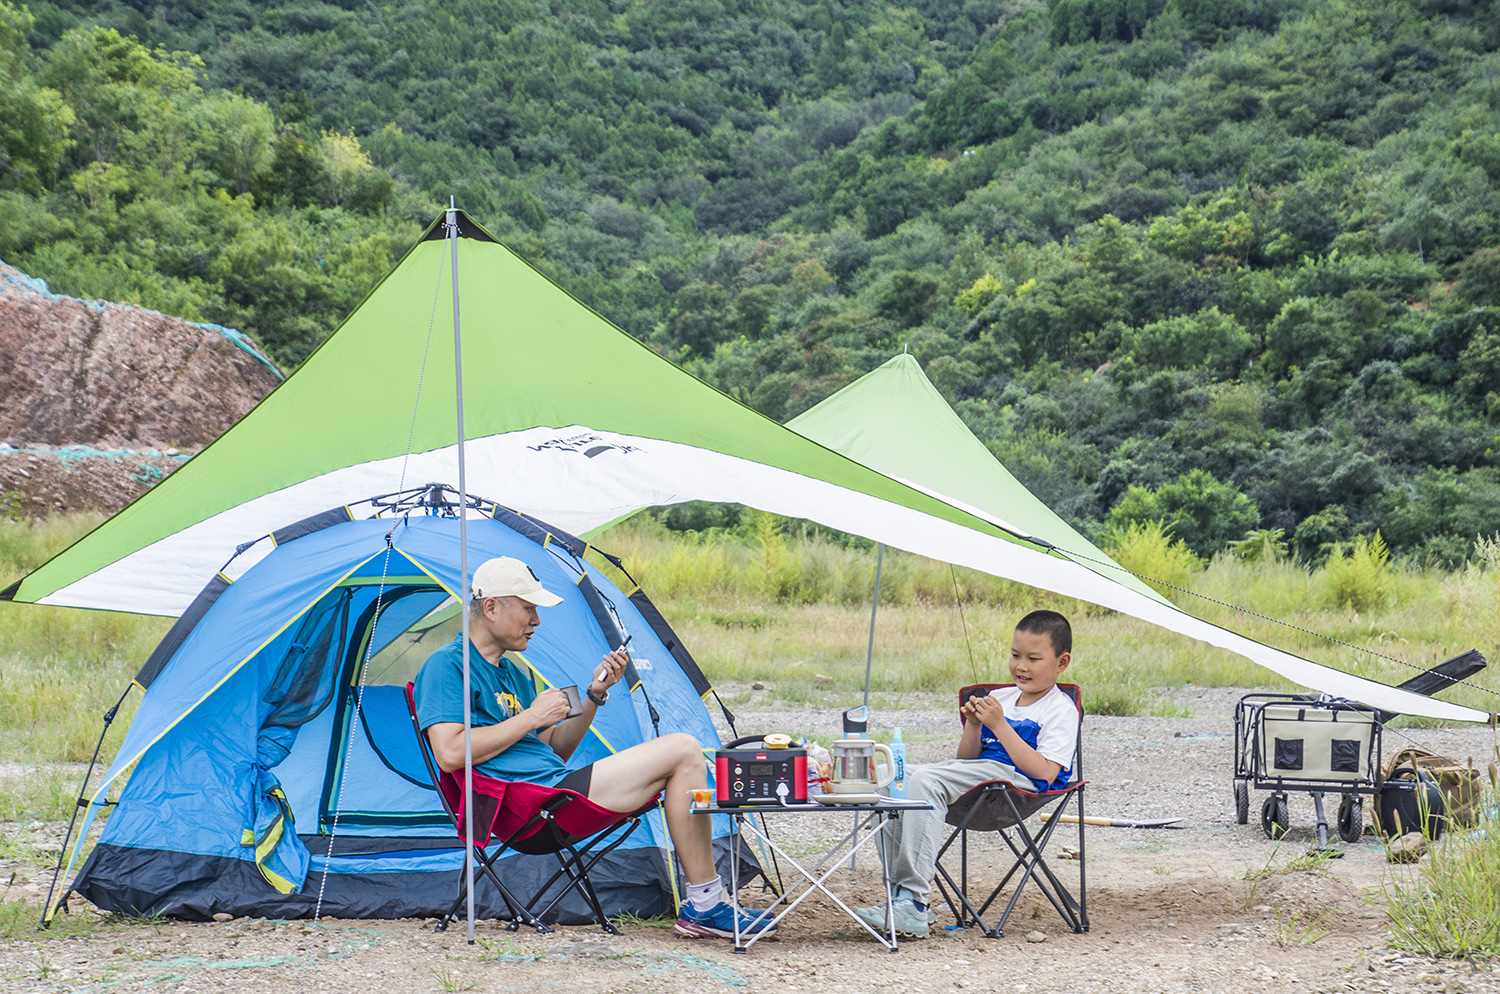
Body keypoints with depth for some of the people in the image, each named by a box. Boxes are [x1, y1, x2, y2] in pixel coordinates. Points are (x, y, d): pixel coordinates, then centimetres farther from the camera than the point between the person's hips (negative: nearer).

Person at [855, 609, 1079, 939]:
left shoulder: (1061, 710, 0)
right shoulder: (999, 698, 22)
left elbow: (1045, 773, -14)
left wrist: (1000, 725, -13)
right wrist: (973, 725, 1)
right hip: (974, 776, 8)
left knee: (925, 780, -30)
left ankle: (913, 903, -34)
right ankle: (899, 891, -16)